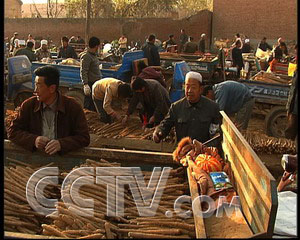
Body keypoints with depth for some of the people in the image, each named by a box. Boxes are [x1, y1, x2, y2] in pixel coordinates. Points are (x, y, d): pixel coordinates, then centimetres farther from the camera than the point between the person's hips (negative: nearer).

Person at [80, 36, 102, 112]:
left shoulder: (94, 55, 13)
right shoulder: (86, 56, -15)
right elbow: (83, 72, -21)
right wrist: (85, 84, -28)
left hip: (97, 83, 9)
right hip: (90, 84, -9)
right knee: (88, 106, -4)